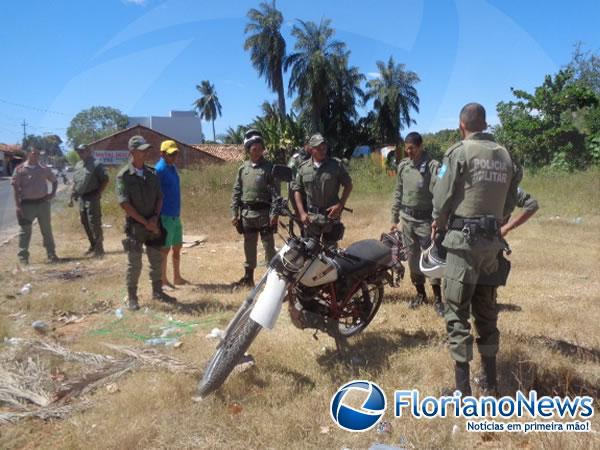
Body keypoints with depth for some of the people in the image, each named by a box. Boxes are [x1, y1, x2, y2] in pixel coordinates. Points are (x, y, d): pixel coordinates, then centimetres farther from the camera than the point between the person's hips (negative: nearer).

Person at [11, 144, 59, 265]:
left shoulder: (44, 169, 6)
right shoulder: (20, 169, -3)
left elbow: (54, 181, 19)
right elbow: (16, 188, -4)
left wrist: (53, 193, 1)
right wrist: (18, 206, -10)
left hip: (43, 202, 3)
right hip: (27, 204, -3)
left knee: (47, 230, 10)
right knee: (25, 231, 2)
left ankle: (51, 254, 19)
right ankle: (23, 257, 8)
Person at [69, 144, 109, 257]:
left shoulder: (96, 164, -9)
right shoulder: (78, 165, 16)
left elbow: (105, 180, -12)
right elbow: (75, 182, 21)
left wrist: (98, 193, -13)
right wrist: (72, 197, 18)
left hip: (92, 197, -8)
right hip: (82, 198, 8)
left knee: (94, 223, -9)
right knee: (85, 223, 13)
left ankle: (99, 249, -4)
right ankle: (93, 245, 26)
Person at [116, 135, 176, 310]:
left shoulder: (152, 174, 5)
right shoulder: (124, 176, -10)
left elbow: (159, 197, 7)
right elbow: (124, 203, -14)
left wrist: (155, 218, -8)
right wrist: (145, 222, -15)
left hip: (154, 224, 5)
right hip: (135, 226, -5)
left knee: (156, 261, 12)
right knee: (134, 264, 2)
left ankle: (157, 292, 27)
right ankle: (131, 297, 16)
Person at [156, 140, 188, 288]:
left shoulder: (172, 168, 12)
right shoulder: (159, 170, -15)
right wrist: (157, 217, -19)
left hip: (176, 215, 8)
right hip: (165, 216, -8)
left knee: (177, 247, 15)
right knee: (165, 249, 0)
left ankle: (177, 277, 26)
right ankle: (163, 281, 11)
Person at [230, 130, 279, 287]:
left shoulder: (269, 167, -4)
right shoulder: (243, 168, 8)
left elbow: (275, 192, -8)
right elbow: (236, 192, 10)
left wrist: (274, 213, -15)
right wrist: (234, 213, 4)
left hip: (264, 213, -4)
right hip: (247, 213, 4)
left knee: (269, 246, 3)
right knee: (249, 246, 13)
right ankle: (248, 276, 23)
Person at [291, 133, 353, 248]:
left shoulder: (336, 165, -4)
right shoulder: (303, 168, 1)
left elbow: (348, 185, 1)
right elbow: (297, 190, 5)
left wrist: (340, 205, -9)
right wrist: (302, 212, -4)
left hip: (331, 214, -1)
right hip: (310, 216, 2)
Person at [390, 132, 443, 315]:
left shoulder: (433, 166, -12)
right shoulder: (403, 166, 5)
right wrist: (394, 218, 13)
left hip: (425, 219, -5)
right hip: (407, 218, 5)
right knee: (413, 257, 12)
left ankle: (437, 298, 7)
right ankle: (420, 293, 26)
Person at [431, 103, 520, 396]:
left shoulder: (459, 153, -8)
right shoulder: (505, 156, 10)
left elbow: (442, 198, -8)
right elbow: (510, 202, 11)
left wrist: (438, 223, 9)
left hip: (463, 239, -6)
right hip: (492, 240, 6)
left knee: (457, 311, 0)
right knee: (486, 309, 15)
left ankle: (462, 388, 4)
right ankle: (490, 381, 25)